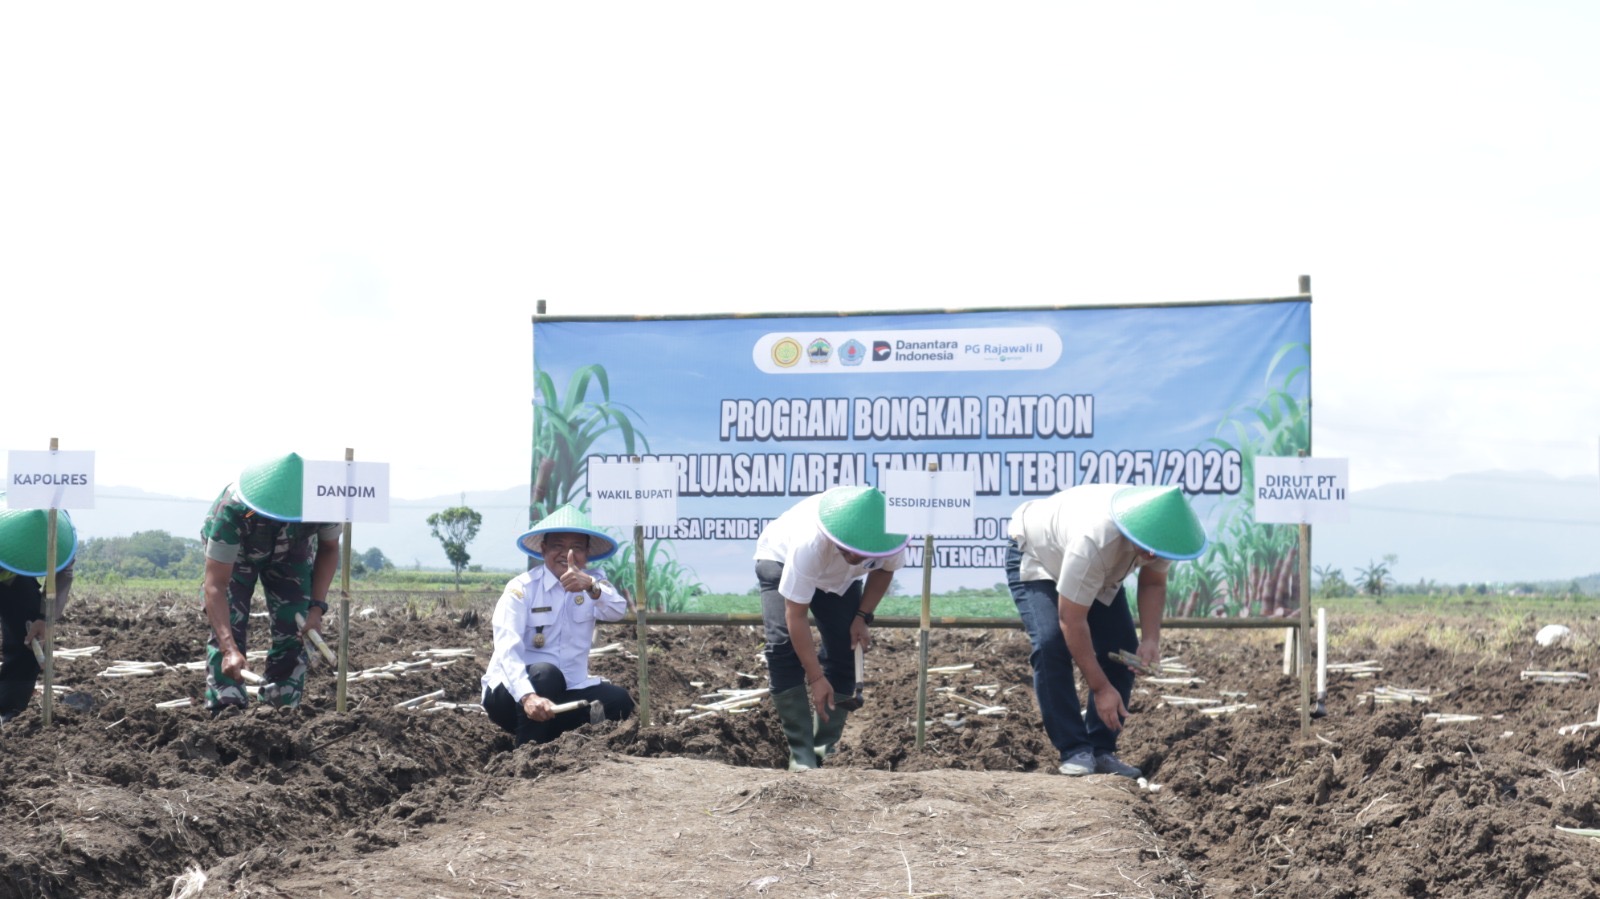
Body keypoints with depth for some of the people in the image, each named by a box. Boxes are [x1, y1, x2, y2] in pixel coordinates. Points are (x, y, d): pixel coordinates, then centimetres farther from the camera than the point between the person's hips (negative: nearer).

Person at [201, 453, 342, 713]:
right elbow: (215, 585, -42)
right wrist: (230, 649, -53)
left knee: (293, 632, -8)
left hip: (292, 553, 2)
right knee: (228, 628, -17)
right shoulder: (232, 509, -44)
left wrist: (316, 607, -23)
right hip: (233, 553, -2)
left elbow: (329, 548, -13)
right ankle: (225, 712, -10)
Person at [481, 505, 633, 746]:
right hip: (512, 691, -3)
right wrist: (528, 696, -43)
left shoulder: (593, 584, 1)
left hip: (567, 691, 4)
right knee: (545, 674, -34)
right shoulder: (522, 588, -11)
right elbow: (507, 649, -25)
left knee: (618, 700, -20)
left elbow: (618, 611, -22)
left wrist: (591, 586, -45)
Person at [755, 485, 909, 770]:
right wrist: (815, 678, -38)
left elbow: (884, 569, -6)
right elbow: (796, 616, -39)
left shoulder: (888, 541, -34)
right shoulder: (810, 543, -46)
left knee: (843, 649, -8)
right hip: (780, 558, -4)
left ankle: (826, 750, 7)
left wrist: (862, 616, -17)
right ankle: (801, 752, -16)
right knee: (784, 643, -23)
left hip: (839, 577, 4)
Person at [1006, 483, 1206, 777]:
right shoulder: (1093, 542, -45)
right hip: (1036, 557, -6)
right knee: (1051, 645, -26)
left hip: (1100, 571, 6)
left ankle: (1102, 750, 0)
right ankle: (1074, 752, -16)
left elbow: (1153, 583, -7)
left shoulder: (1161, 532, -27)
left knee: (1123, 649, -9)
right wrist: (1100, 688, -32)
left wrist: (1150, 640, -23)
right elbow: (1071, 621, -36)